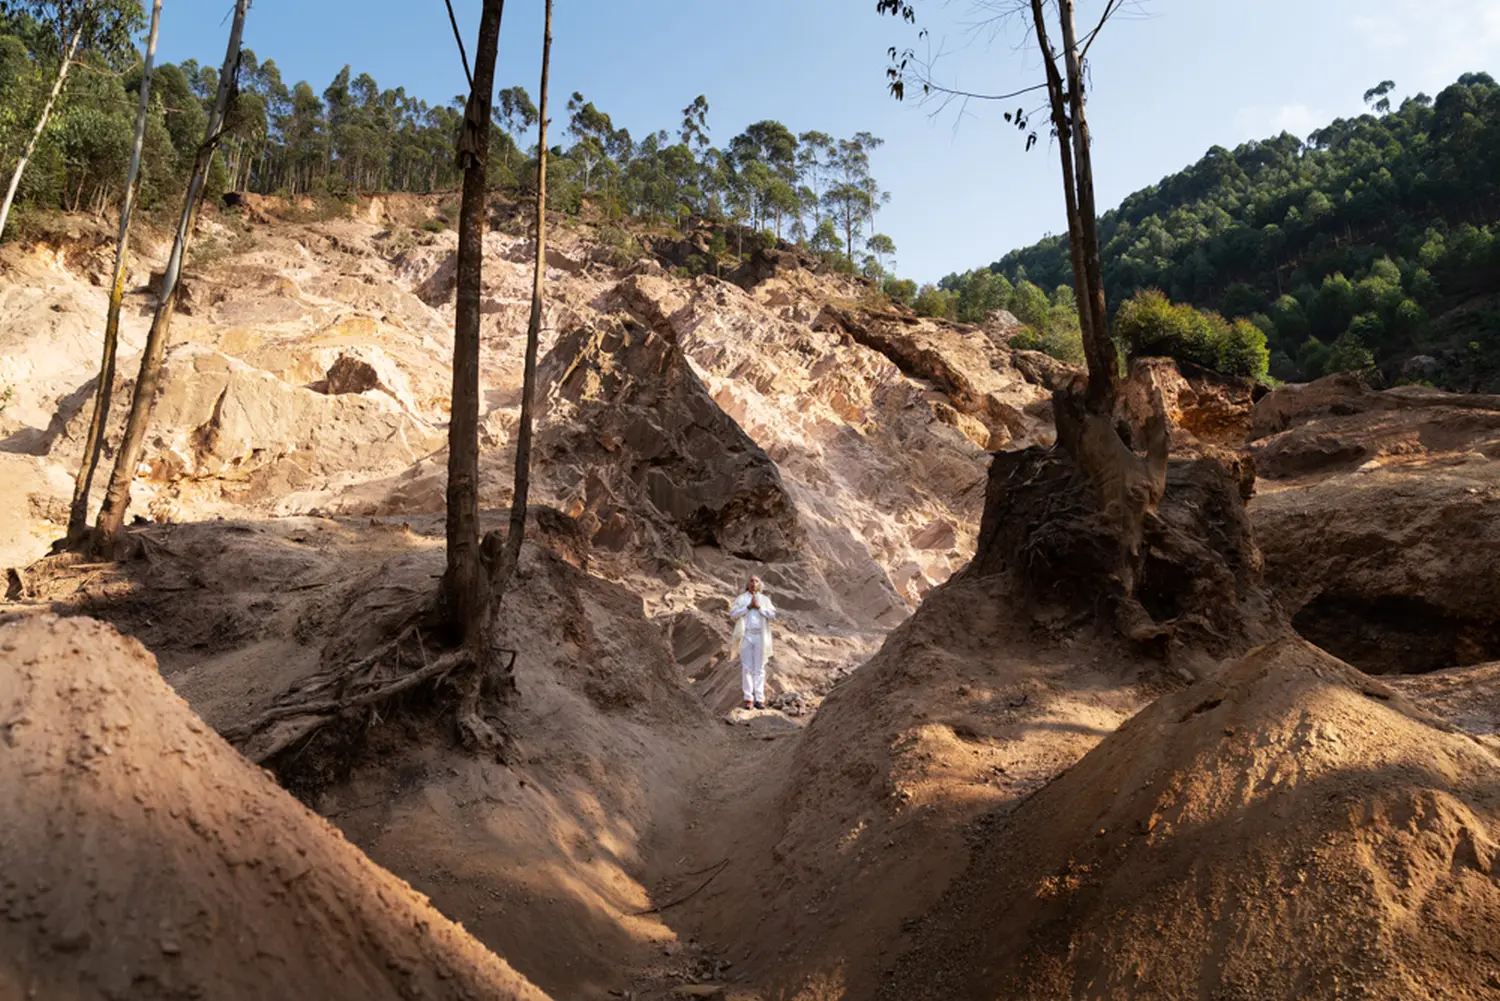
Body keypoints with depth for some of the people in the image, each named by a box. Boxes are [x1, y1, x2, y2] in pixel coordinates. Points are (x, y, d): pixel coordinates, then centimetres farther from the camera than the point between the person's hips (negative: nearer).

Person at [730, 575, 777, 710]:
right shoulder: (740, 599, 10)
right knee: (747, 668, -2)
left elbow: (772, 614, 0)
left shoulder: (765, 599, 12)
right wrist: (748, 607, -11)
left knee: (759, 668, 0)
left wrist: (758, 607, -10)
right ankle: (748, 699, -1)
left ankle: (759, 699, 1)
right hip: (746, 636, -1)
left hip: (760, 637, 1)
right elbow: (733, 614, -3)